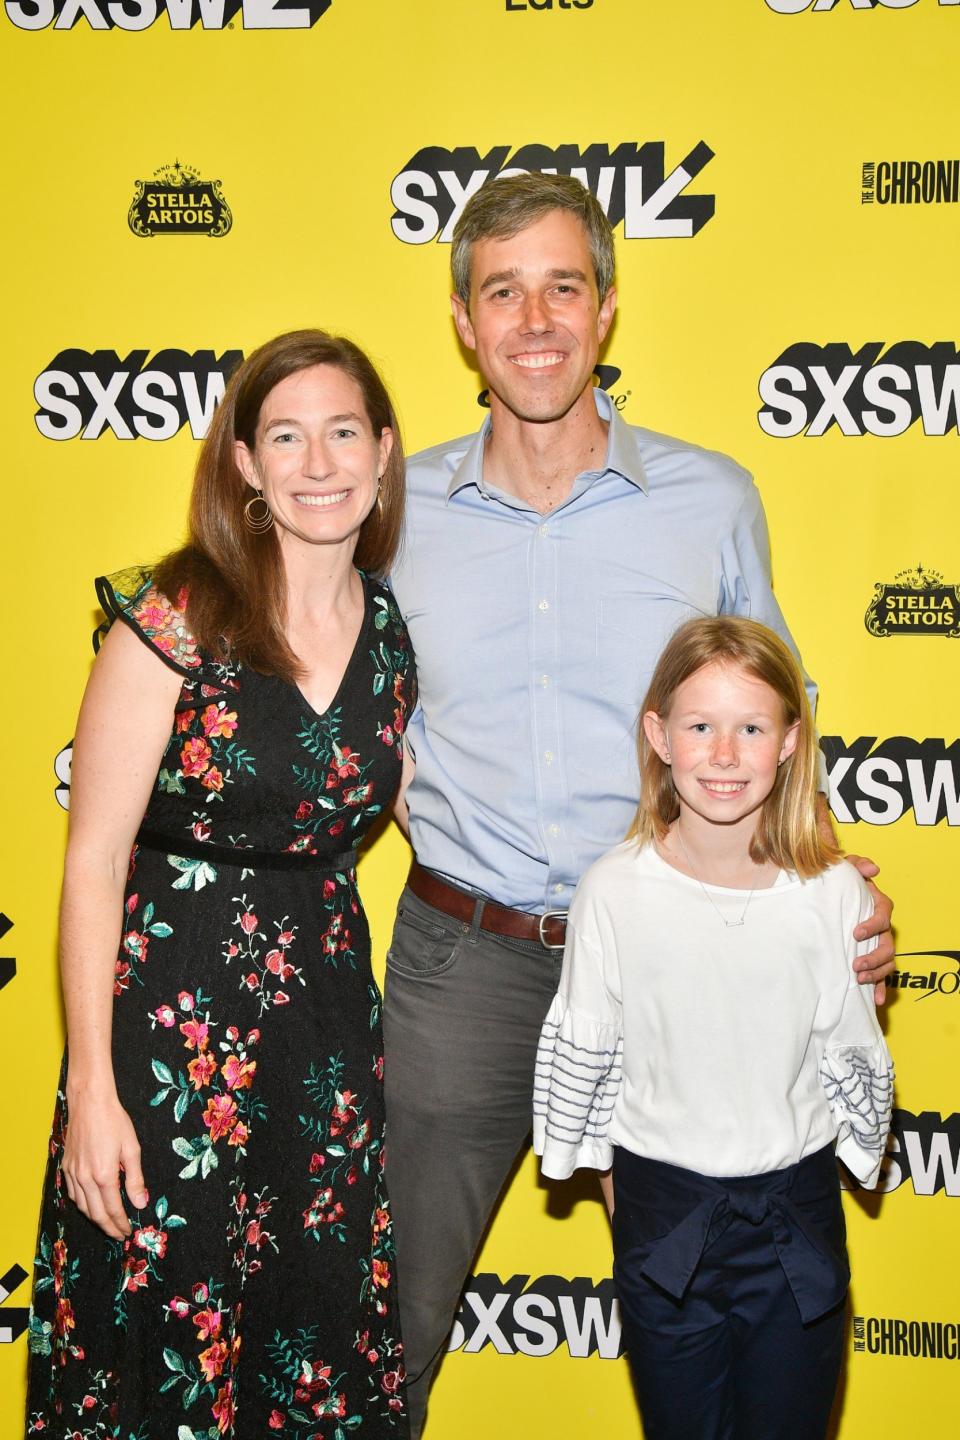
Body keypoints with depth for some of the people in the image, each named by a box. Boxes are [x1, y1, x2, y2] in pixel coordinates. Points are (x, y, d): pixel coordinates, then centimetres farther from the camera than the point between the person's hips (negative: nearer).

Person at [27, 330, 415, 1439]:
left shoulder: (398, 635, 2)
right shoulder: (173, 621, -12)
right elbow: (93, 859, -11)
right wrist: (91, 1086, -12)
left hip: (330, 1014, 5)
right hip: (168, 1013, -4)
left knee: (326, 1343, 14)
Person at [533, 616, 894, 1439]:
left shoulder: (835, 895, -10)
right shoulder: (614, 892, -12)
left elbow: (853, 1062, 2)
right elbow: (580, 1055, 0)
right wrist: (615, 1188, 6)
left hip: (796, 1211, 0)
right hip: (662, 1208, 0)